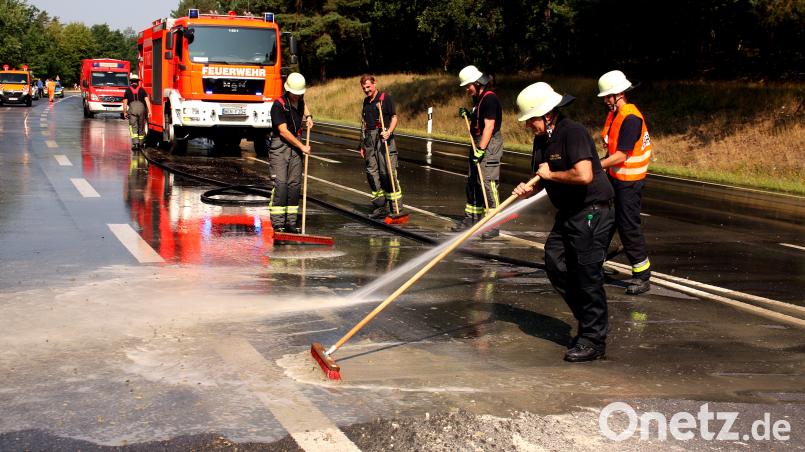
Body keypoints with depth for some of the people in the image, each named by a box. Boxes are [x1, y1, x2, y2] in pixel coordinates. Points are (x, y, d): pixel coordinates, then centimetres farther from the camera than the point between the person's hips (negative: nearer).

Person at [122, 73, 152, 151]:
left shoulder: (128, 90, 13)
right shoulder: (142, 89, 14)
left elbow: (125, 102, 10)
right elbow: (147, 100, 3)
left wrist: (125, 112, 19)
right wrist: (149, 111, 0)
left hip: (132, 109, -1)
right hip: (141, 108, 1)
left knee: (133, 127, -4)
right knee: (141, 127, 13)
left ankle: (135, 143, -21)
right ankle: (140, 144, 22)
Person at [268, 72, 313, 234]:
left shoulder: (299, 99, 6)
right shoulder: (279, 105, -16)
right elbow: (283, 131, -17)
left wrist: (308, 116, 16)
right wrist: (302, 147, -14)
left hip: (296, 144, 7)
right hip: (279, 145, -7)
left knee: (295, 184, 4)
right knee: (280, 183, -13)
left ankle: (291, 222, 7)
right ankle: (277, 223, -12)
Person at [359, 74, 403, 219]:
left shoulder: (386, 98, -2)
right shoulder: (366, 101, 18)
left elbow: (394, 117, -4)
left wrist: (389, 131, -21)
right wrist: (362, 145, 20)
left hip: (383, 139, -7)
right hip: (369, 140, 7)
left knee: (388, 173, -11)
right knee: (372, 173, 4)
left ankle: (396, 208, -7)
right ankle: (380, 207, 12)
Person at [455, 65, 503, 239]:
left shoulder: (490, 98, -16)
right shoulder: (478, 99, 14)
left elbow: (489, 126, -22)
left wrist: (481, 150, -24)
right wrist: (468, 114, 8)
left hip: (489, 145, -10)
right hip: (477, 143, 10)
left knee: (488, 183, -12)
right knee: (472, 182, 16)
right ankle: (471, 218, 27)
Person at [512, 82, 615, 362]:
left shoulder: (573, 133, -20)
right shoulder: (542, 139, 9)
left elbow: (584, 175, -32)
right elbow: (543, 176, 20)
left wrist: (551, 174, -17)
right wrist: (530, 189, -3)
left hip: (592, 212, -10)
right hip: (568, 213, 10)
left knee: (587, 273, -6)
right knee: (555, 264, 8)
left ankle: (593, 341, 4)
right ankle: (591, 321, 23)